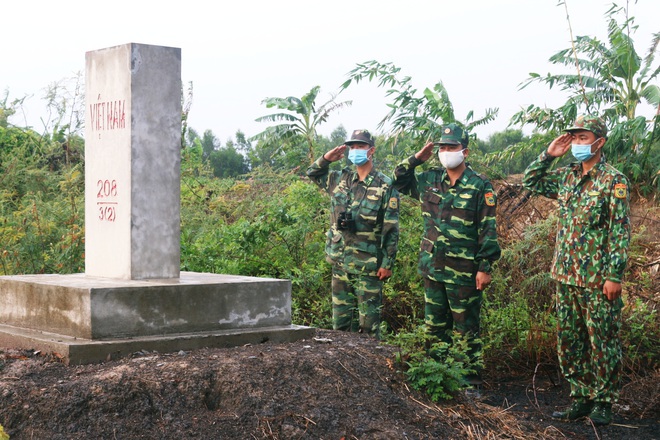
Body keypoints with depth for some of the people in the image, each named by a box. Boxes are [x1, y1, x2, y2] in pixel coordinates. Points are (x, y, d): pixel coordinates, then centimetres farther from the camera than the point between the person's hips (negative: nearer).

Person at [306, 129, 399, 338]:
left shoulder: (385, 186, -6)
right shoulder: (340, 179, 9)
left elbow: (391, 230, -7)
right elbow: (313, 173, 26)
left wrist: (387, 264, -10)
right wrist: (326, 159, 6)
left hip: (368, 266, -5)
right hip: (340, 263, 5)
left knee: (368, 320, 1)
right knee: (341, 319, 11)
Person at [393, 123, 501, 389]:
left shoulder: (480, 187, -8)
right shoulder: (430, 180, 7)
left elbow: (488, 230, -9)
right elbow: (400, 181, 21)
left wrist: (485, 268, -13)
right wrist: (416, 159, 6)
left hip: (463, 273, -6)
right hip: (433, 267, 6)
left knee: (467, 329, 1)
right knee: (435, 327, 14)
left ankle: (473, 382, 8)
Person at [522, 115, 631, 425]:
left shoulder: (613, 180, -9)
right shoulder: (566, 176, 9)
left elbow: (620, 231, -12)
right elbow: (531, 181, 22)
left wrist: (615, 275, -16)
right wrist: (548, 154, 6)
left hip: (597, 279, -7)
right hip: (565, 275, 7)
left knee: (602, 342, 3)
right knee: (569, 341, 11)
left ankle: (603, 402, 14)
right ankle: (581, 397, 22)